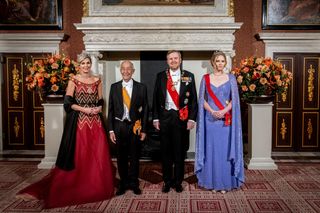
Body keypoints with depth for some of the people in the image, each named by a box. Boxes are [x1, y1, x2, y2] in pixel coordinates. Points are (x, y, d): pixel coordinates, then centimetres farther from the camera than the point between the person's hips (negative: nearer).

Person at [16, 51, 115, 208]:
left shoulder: (97, 81, 11)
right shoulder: (73, 80, 0)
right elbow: (68, 102, -6)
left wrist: (98, 108, -6)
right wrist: (84, 109, -16)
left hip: (95, 122, 4)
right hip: (79, 122, -3)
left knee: (98, 155, 3)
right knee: (79, 156, 0)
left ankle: (97, 188, 18)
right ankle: (77, 188, 13)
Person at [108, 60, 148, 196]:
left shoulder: (141, 87, 0)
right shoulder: (114, 87, 4)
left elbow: (145, 110, 1)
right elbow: (111, 109, 4)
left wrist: (143, 130, -2)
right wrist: (111, 129, -1)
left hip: (135, 126, -1)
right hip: (119, 126, 1)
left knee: (134, 157, 10)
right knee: (121, 157, 9)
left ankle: (134, 183, 26)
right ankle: (123, 183, 25)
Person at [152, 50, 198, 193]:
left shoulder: (189, 76, 3)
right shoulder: (160, 76, 6)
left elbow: (193, 99, 2)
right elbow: (156, 98, 5)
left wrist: (192, 118, -5)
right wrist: (155, 118, 0)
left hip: (182, 117, -1)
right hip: (165, 117, 1)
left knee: (180, 152, 7)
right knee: (165, 152, 8)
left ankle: (178, 181, 22)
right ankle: (167, 181, 21)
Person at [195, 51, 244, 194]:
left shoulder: (231, 78, 6)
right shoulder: (206, 78, 7)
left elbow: (234, 99, 1)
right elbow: (202, 99, 3)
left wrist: (224, 111, -14)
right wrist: (212, 111, -12)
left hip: (226, 120, 0)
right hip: (210, 119, 0)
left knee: (225, 150, 2)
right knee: (211, 150, 3)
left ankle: (225, 183, 13)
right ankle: (212, 183, 13)